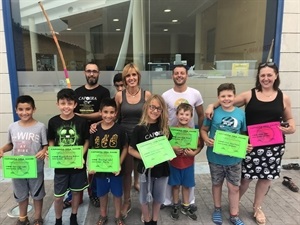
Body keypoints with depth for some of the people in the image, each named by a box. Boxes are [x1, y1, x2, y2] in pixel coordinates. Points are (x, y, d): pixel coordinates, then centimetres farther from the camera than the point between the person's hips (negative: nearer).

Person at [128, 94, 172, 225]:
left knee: (158, 198, 19)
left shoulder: (164, 128, -2)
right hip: (146, 168, -3)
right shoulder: (139, 128, -13)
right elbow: (131, 150, -9)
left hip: (162, 168, 3)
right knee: (145, 198, 15)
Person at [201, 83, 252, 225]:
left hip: (234, 158, 1)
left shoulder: (241, 114, -6)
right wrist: (206, 140, -21)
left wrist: (248, 145, -13)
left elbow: (244, 134, 4)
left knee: (234, 187, 12)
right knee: (216, 184, 19)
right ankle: (217, 209, 41)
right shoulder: (213, 113, -11)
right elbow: (203, 130, -2)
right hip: (215, 157, -1)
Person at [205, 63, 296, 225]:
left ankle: (257, 208, 38)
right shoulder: (249, 95, -2)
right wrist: (212, 105, -17)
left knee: (266, 177, 14)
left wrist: (291, 128, -7)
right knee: (245, 177, 5)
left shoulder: (283, 98, 3)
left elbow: (289, 118, 14)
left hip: (273, 145, 2)